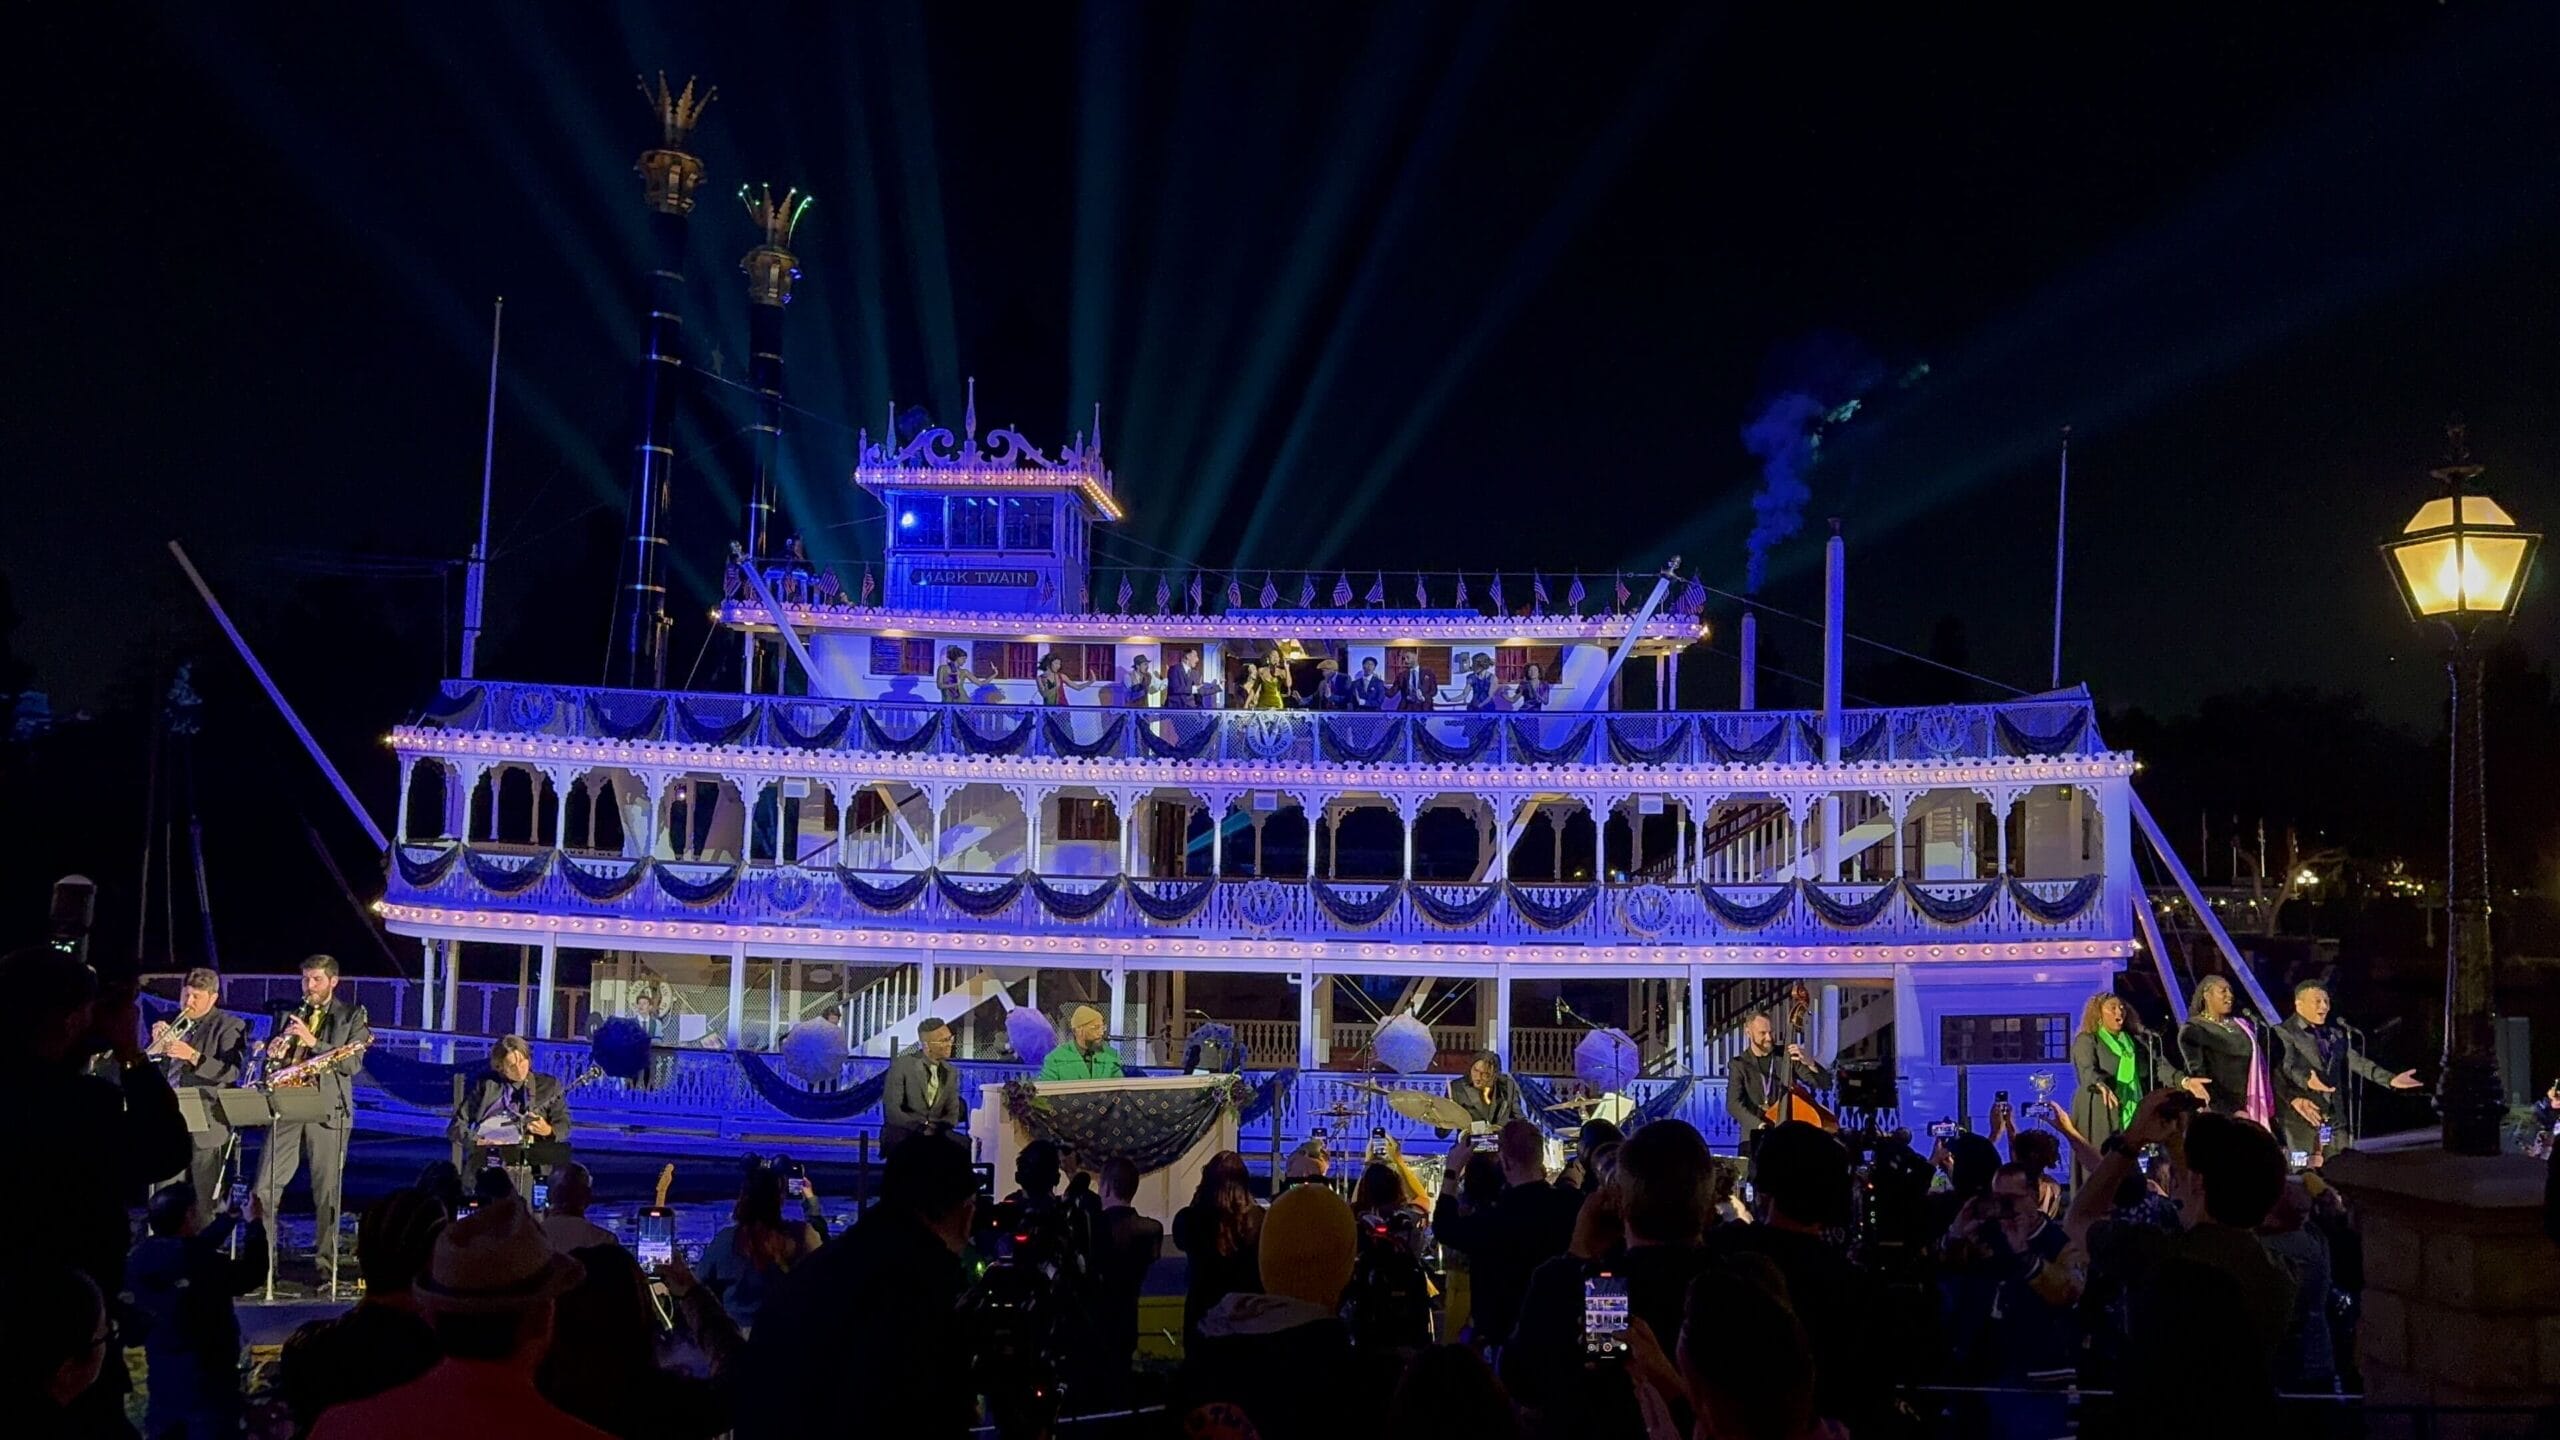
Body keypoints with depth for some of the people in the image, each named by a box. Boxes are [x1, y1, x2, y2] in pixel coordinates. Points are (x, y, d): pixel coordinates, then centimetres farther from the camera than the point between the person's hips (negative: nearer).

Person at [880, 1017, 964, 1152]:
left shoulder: (950, 1073, 10)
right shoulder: (901, 1066, -6)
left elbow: (952, 1114, 8)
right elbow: (891, 1110, -13)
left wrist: (936, 1129, -14)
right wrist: (921, 1128, -23)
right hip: (900, 1138, -5)